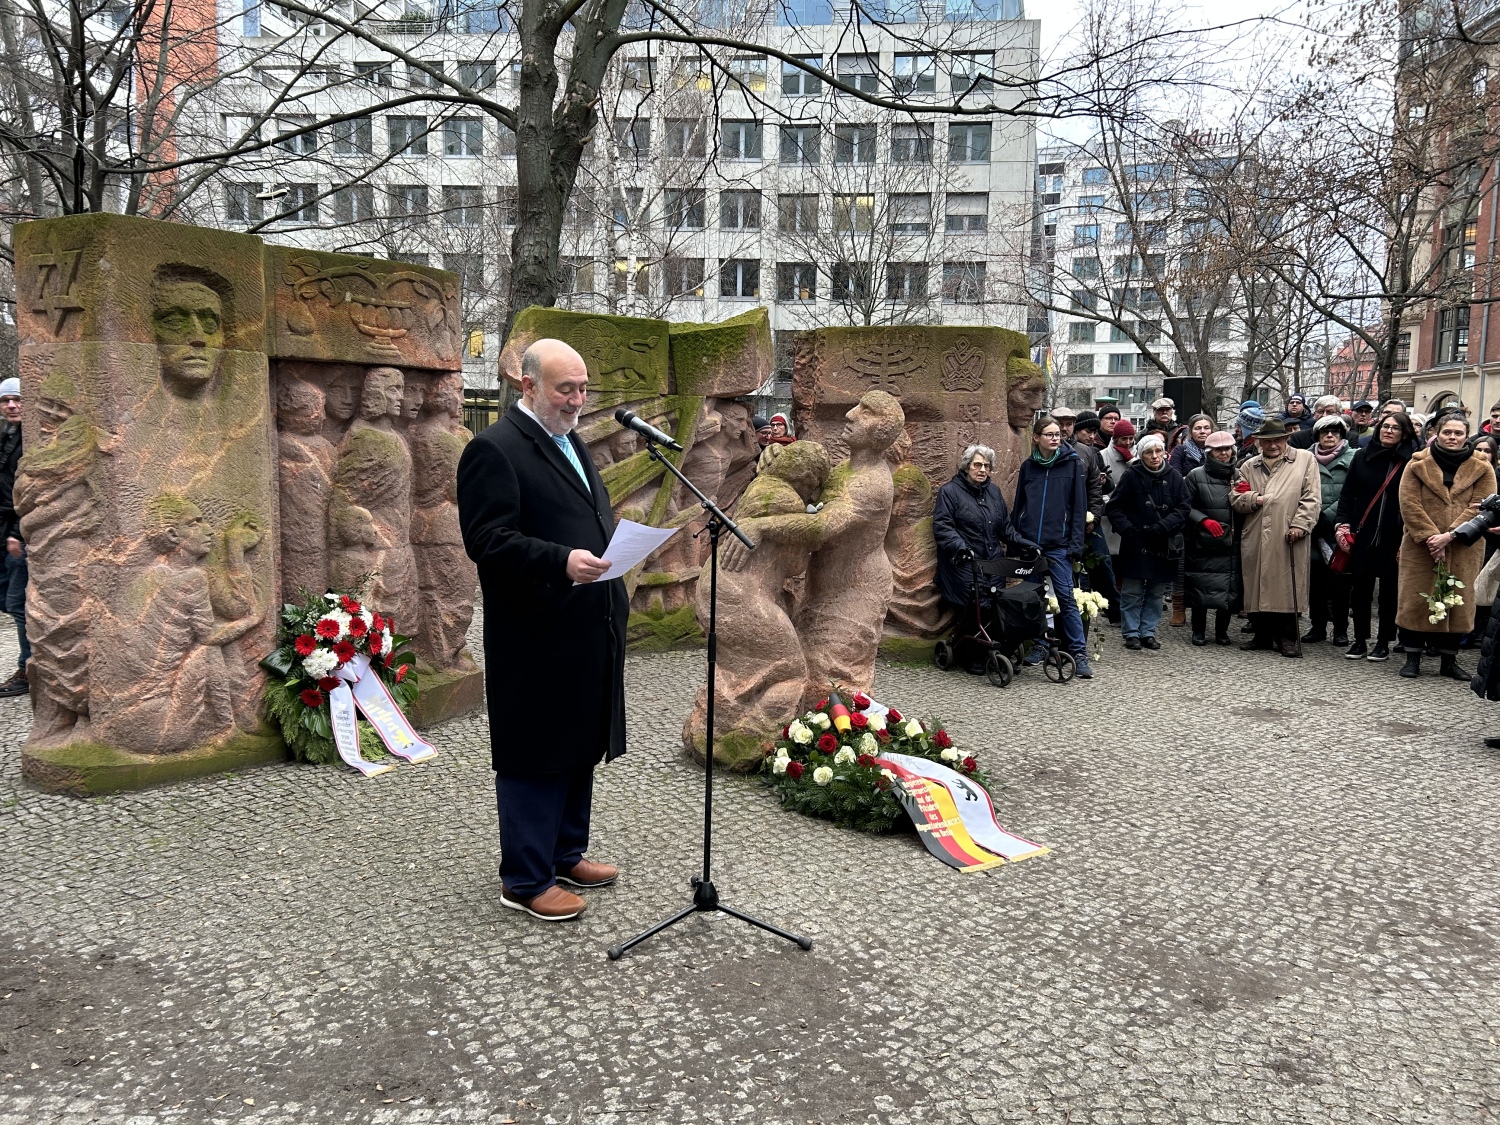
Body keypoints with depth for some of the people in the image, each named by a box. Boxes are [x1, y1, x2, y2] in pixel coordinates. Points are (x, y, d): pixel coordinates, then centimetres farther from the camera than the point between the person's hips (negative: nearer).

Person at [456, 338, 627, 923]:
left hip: (588, 632, 9)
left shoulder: (572, 443, 17)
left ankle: (566, 854, 34)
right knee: (534, 756, 2)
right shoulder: (494, 450, -13)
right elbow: (487, 539, -20)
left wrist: (612, 580, 15)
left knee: (580, 747, 18)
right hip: (537, 638, -9)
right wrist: (561, 561, -31)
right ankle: (525, 880, 17)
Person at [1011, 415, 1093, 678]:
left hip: (1058, 543, -3)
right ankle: (1039, 646, 21)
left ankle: (1079, 653, -3)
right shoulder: (1028, 466, 9)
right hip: (1029, 542, 3)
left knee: (1065, 597, -7)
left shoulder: (1073, 464, 0)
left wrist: (1075, 545, -8)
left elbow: (1079, 507, -2)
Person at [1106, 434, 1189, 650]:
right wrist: (1127, 529, -14)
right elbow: (1115, 507, -1)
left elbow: (1183, 508, 2)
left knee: (1156, 593, 9)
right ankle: (1131, 633, 11)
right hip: (1135, 543, -3)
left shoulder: (1173, 476, 4)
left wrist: (1163, 527, -12)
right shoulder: (1131, 476, -3)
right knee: (1132, 592, 1)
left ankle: (1148, 632, 19)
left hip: (1163, 546, 3)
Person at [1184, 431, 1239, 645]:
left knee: (1229, 588, 3)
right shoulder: (1196, 476, 1)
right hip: (1202, 543, -3)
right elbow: (1186, 506, -3)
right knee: (1200, 587, 2)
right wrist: (1204, 520, -17)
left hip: (1230, 543, 3)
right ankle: (1199, 632, 16)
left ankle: (1222, 631, 19)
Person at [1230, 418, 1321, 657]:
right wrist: (1254, 499, -6)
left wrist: (1300, 525, -9)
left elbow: (1310, 498, 1)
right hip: (1255, 539, 3)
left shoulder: (1305, 459, 8)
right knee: (1257, 585, 6)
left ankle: (1288, 638, 9)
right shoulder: (1249, 466, 18)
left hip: (1288, 538, -3)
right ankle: (1263, 635, 19)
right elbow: (1235, 500, 14)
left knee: (1288, 587, -2)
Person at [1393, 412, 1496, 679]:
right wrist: (1430, 537, -16)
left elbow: (1478, 507, -4)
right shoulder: (1418, 464, 4)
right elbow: (1409, 504, -5)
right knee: (1416, 600, 1)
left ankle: (1449, 660, 16)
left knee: (1457, 601, 5)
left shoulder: (1482, 469, 6)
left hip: (1463, 550, 1)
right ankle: (1413, 658, 10)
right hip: (1420, 547, -1)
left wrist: (1448, 536, -16)